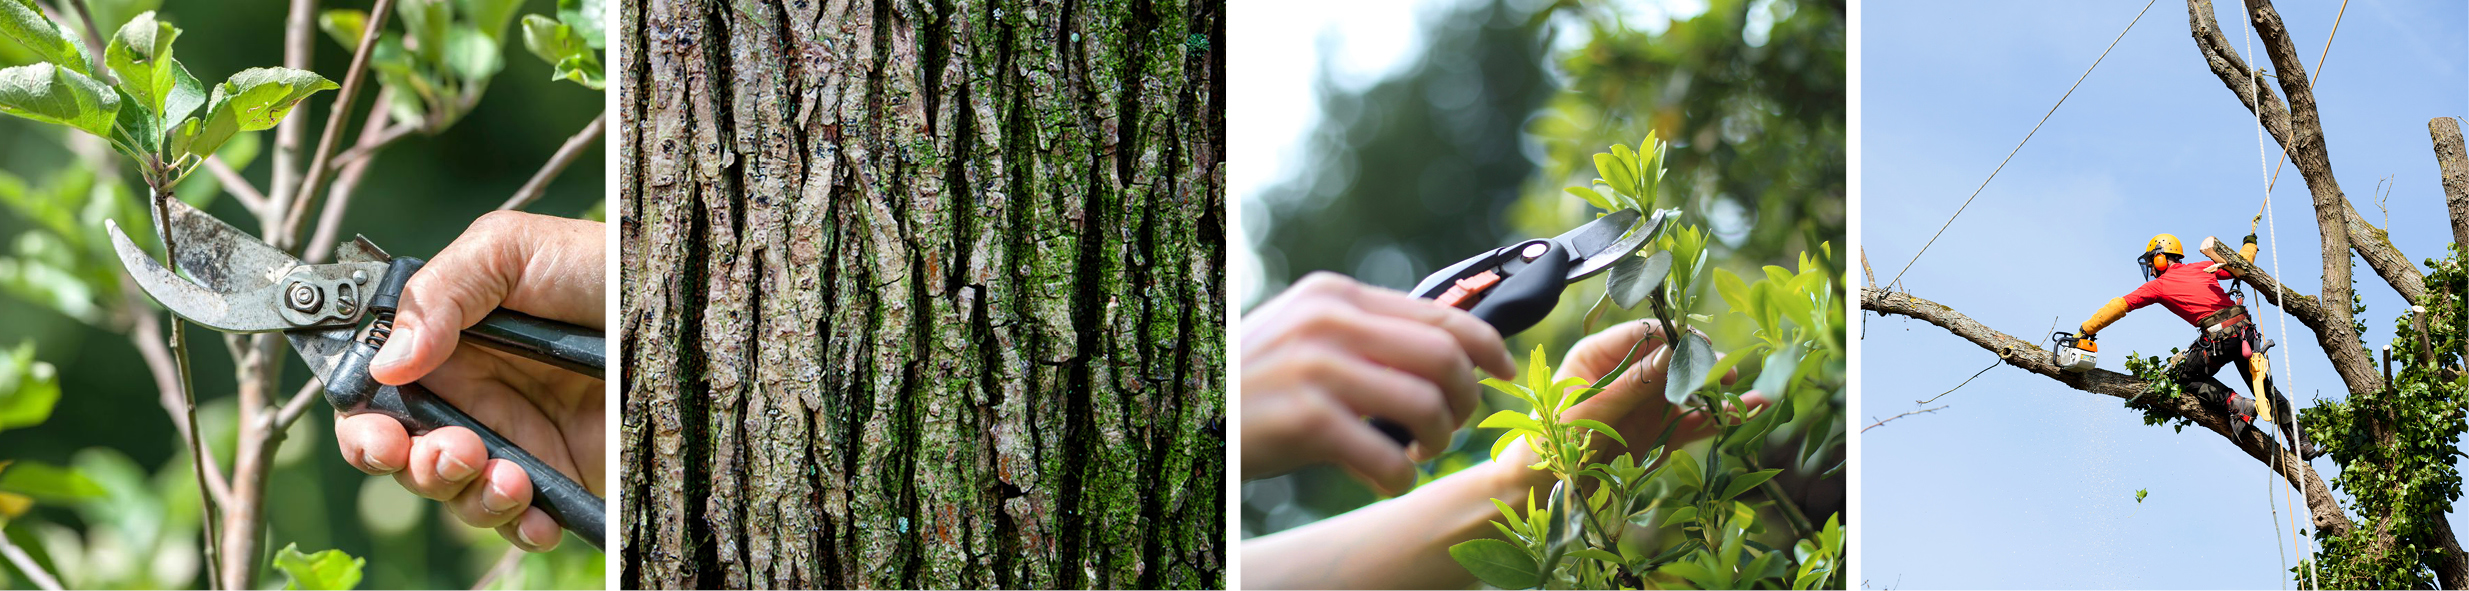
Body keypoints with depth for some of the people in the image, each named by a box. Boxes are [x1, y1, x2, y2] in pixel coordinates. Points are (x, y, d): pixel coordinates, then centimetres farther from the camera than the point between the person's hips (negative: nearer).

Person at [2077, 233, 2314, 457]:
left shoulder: (2158, 285, 7)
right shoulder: (2201, 269, 19)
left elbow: (2119, 306, 7)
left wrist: (2086, 330, 10)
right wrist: (2249, 244, 49)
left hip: (2219, 338, -6)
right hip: (2246, 330, 6)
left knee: (2186, 378, 17)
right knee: (2264, 386, 20)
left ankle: (2237, 405, -3)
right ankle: (2301, 444, 18)